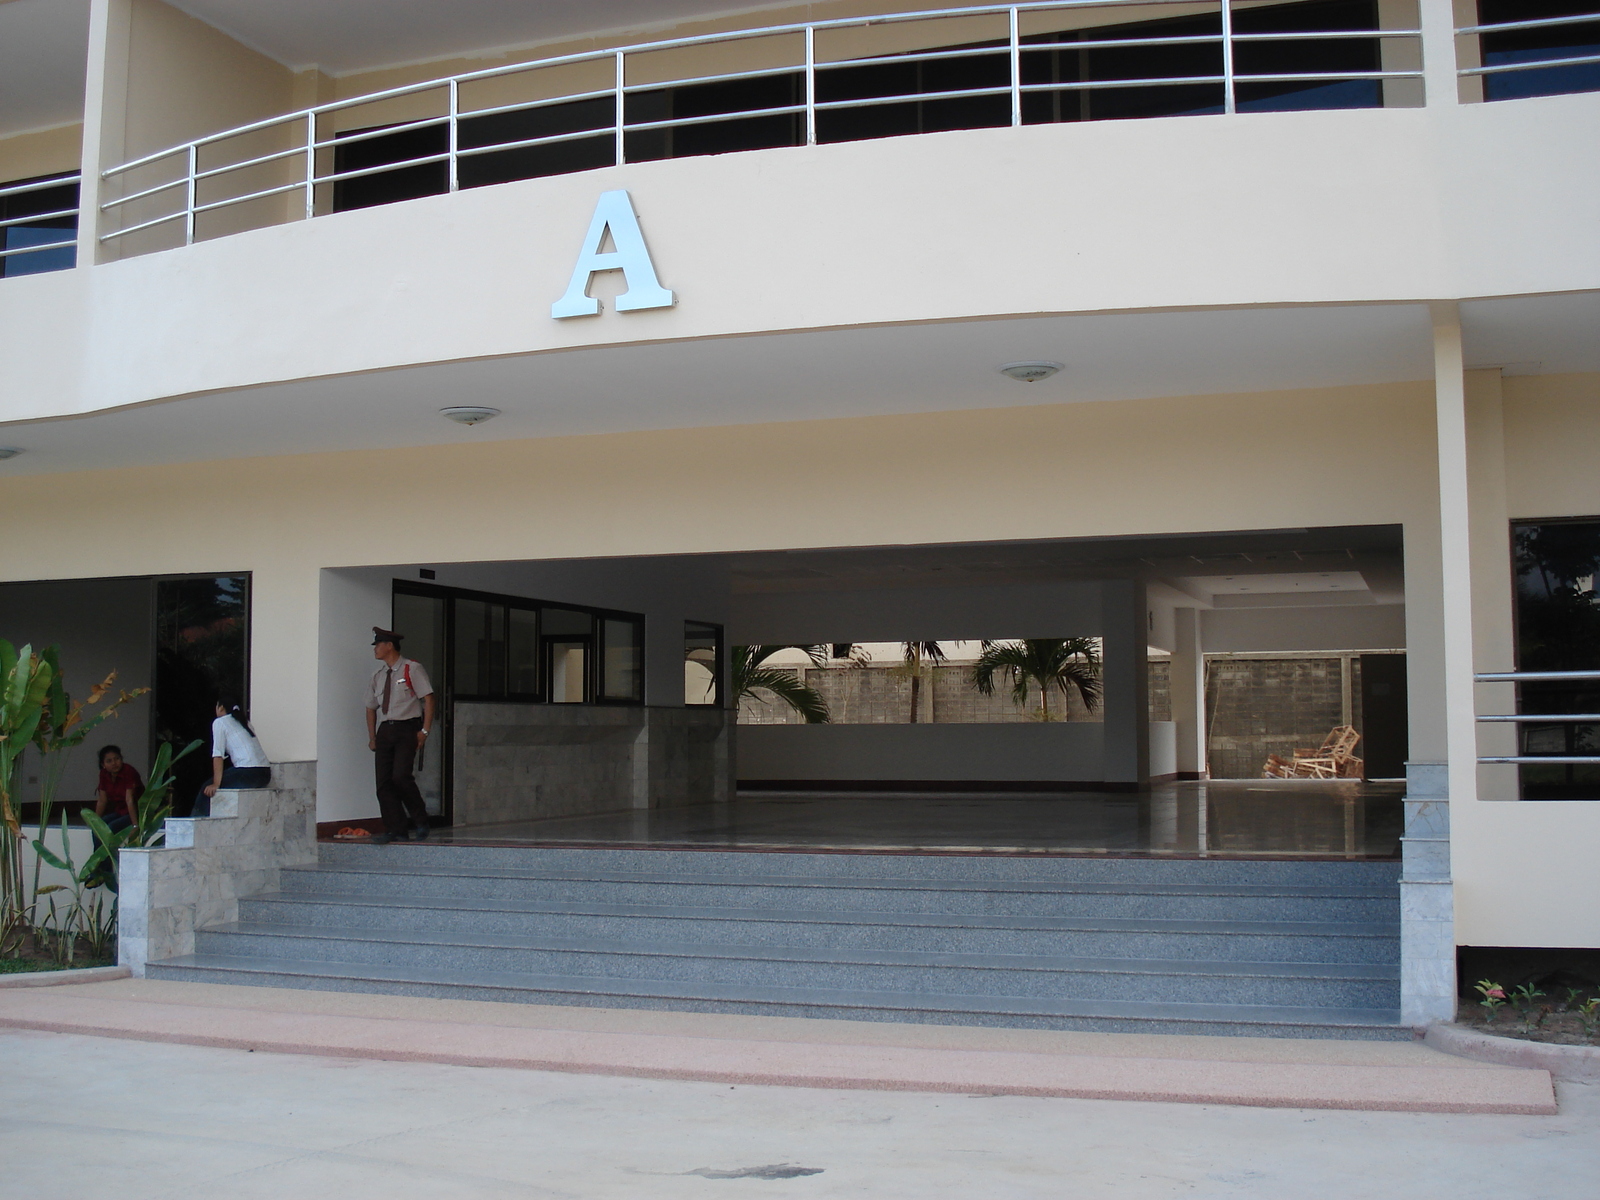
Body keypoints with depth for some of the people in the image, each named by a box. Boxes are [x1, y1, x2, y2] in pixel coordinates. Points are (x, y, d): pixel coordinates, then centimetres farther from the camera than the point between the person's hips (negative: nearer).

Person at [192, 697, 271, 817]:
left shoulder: (220, 722, 5)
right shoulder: (244, 721, 26)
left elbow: (218, 755, -3)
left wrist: (216, 784, -7)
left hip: (247, 771, -8)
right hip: (265, 774, 8)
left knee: (207, 791, 6)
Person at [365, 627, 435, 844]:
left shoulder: (412, 669, -3)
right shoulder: (377, 676, 14)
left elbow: (428, 699, -5)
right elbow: (371, 707, 20)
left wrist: (424, 731, -11)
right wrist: (372, 737, 10)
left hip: (407, 728, -6)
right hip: (385, 729, 6)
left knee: (401, 776, -18)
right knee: (383, 781, 0)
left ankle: (420, 821, 0)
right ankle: (394, 830, 7)